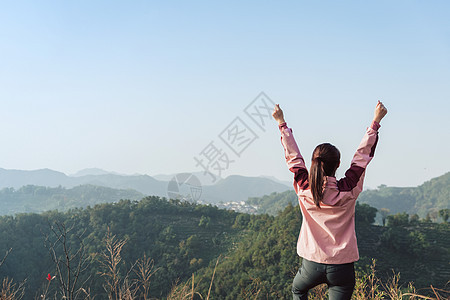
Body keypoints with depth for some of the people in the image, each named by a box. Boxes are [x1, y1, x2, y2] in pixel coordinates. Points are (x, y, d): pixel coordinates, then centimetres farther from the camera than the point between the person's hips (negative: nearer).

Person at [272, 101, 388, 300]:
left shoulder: (304, 189, -9)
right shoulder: (348, 190, -12)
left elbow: (293, 156, 4)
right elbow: (363, 155, -2)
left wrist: (282, 124, 15)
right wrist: (376, 121, 7)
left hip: (312, 265, 2)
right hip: (342, 267, -2)